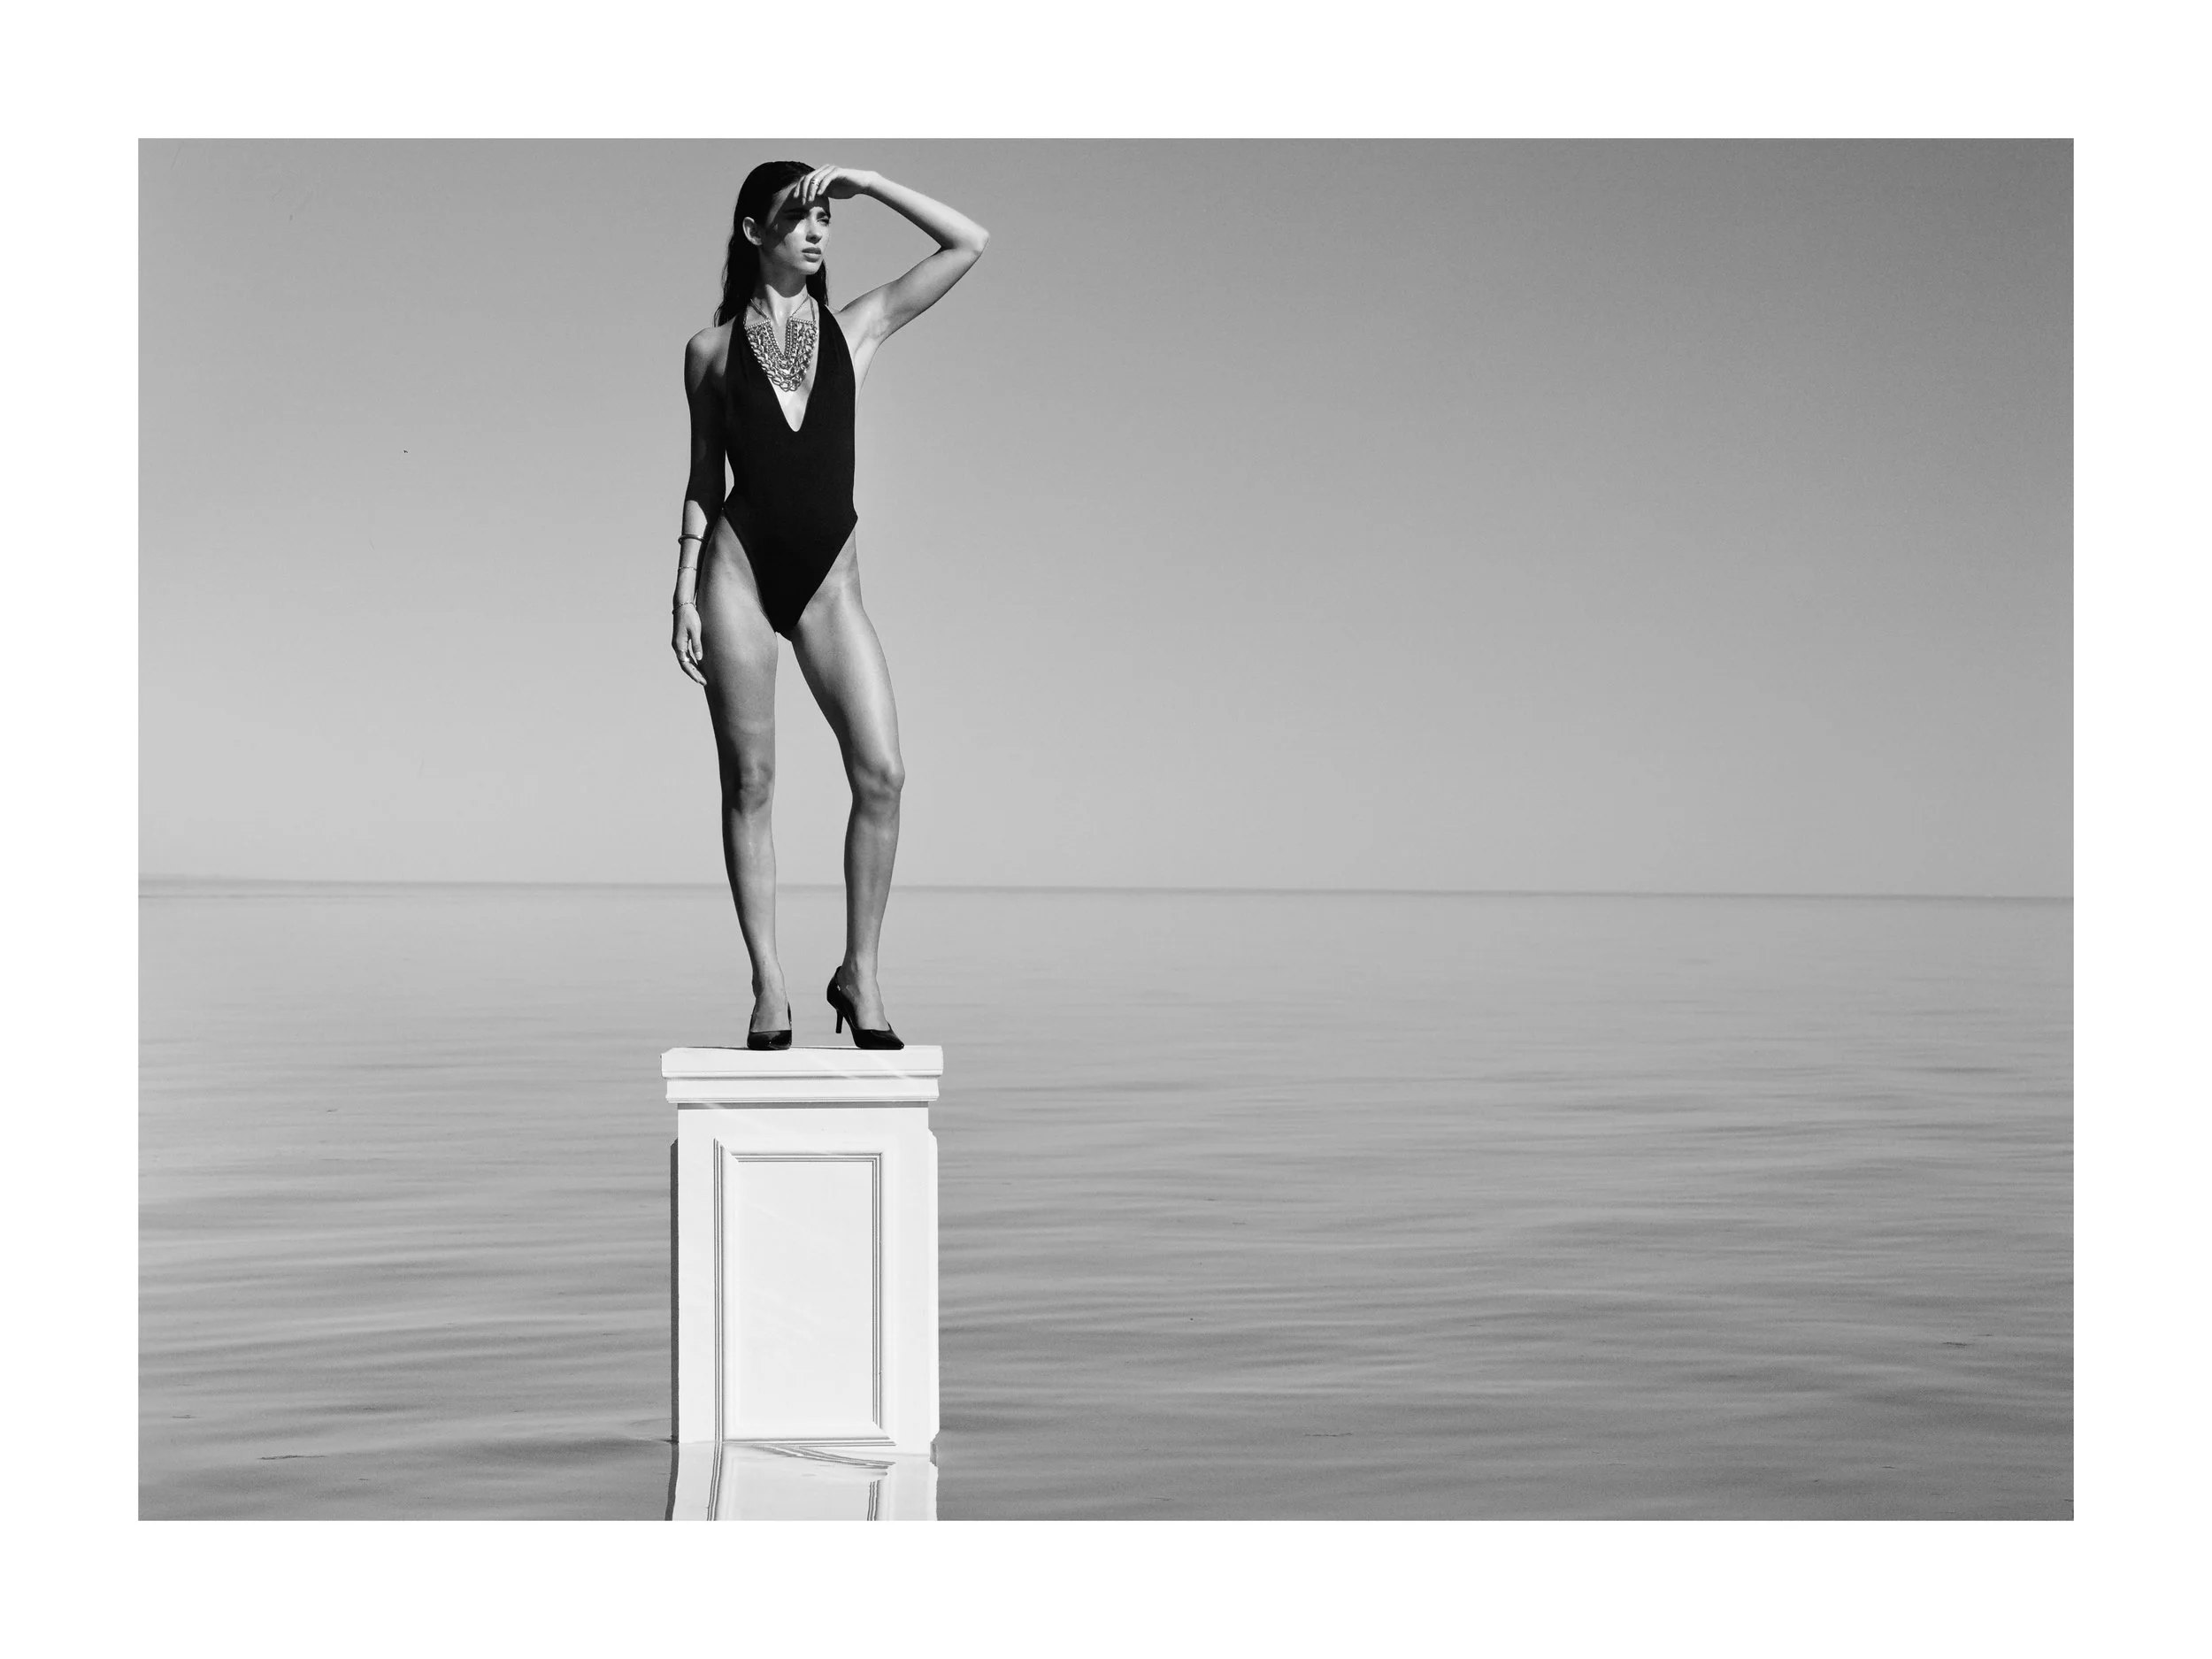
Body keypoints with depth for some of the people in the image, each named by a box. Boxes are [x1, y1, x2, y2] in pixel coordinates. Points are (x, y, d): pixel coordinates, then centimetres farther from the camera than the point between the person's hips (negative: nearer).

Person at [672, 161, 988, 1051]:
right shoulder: (712, 350, 8)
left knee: (881, 773, -10)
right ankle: (768, 987, 5)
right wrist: (685, 594, 2)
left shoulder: (853, 329, 9)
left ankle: (860, 973, 3)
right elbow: (705, 478, 10)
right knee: (750, 782, -1)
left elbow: (968, 243, 5)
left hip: (829, 578, 1)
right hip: (738, 566, -1)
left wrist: (865, 182, 0)